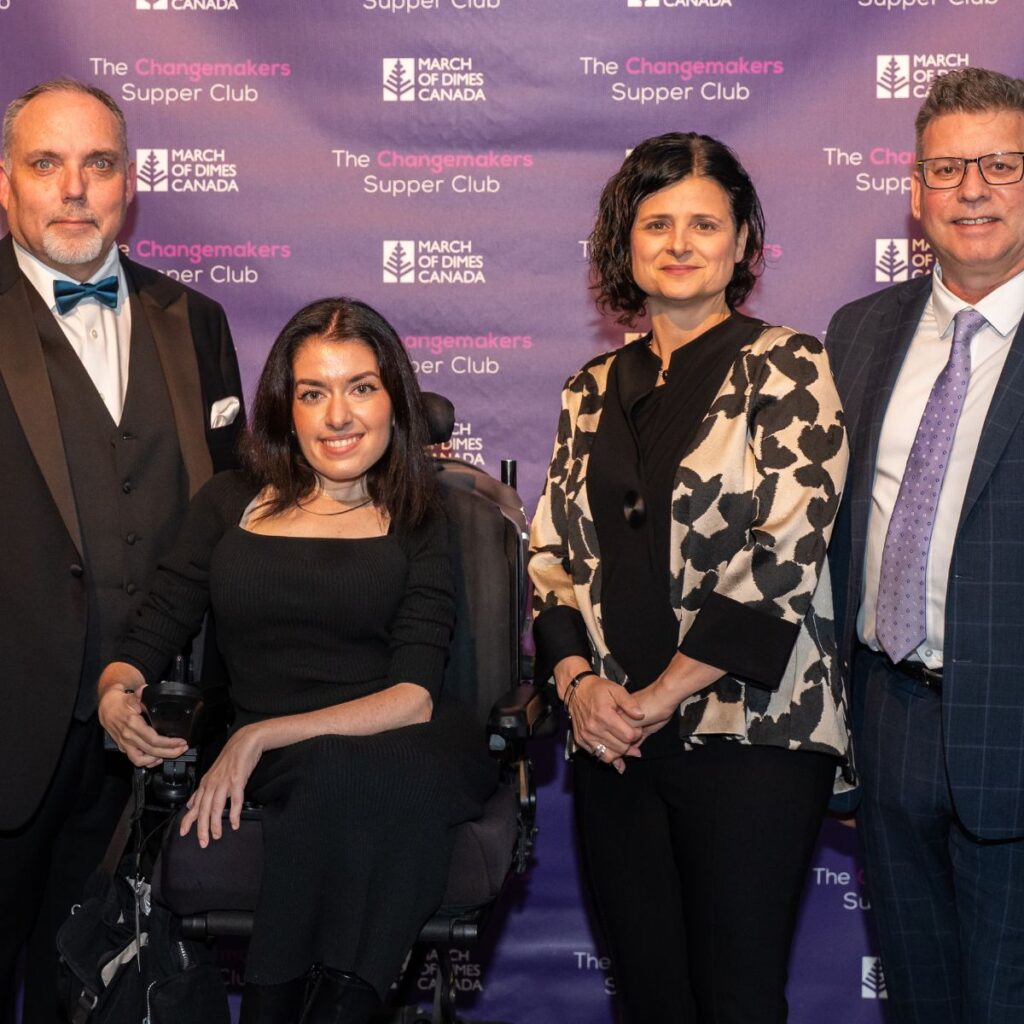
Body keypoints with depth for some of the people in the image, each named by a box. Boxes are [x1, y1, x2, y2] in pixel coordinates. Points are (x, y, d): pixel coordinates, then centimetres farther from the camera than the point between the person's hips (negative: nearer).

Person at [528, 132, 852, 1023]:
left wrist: (661, 695, -12)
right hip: (613, 739, 5)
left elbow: (786, 553, -13)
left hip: (748, 736, -5)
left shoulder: (785, 368, -3)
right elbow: (552, 550, 13)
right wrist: (577, 679, -5)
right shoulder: (594, 391, 13)